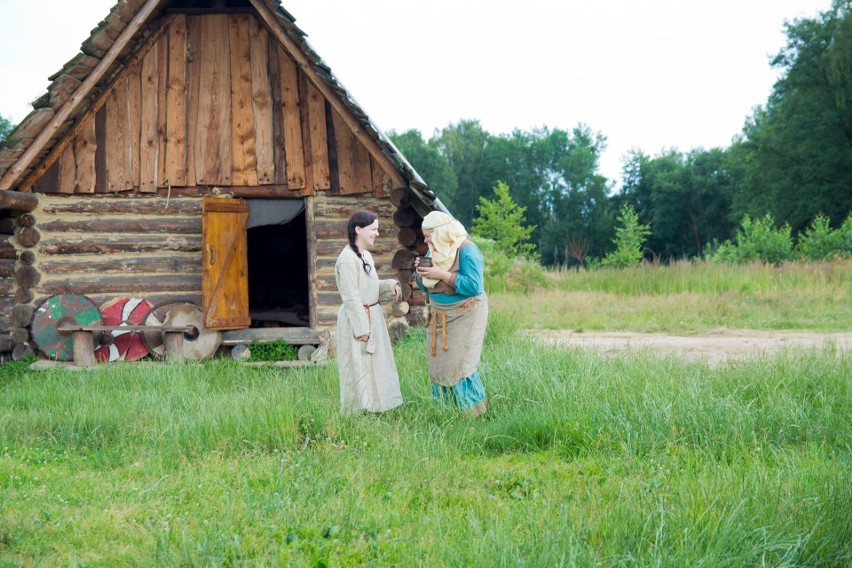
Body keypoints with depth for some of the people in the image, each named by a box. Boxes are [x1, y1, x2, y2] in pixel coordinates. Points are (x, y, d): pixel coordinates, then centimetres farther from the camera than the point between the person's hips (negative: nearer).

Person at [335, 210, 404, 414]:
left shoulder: (366, 255, 9)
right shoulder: (347, 260, -20)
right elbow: (351, 298, -20)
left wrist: (391, 286, 1)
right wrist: (361, 328, -20)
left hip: (373, 317, 10)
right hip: (357, 319, -10)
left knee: (375, 365, 16)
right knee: (360, 367, -1)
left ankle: (373, 408, 26)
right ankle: (359, 412, 7)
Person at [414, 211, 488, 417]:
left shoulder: (466, 250, -15)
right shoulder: (434, 251, 8)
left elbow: (473, 286, -25)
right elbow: (425, 286, 16)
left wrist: (441, 274, -25)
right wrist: (420, 272, -7)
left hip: (464, 315, -8)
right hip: (439, 315, 8)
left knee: (460, 365, -10)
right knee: (438, 363, 7)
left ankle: (475, 413, -1)